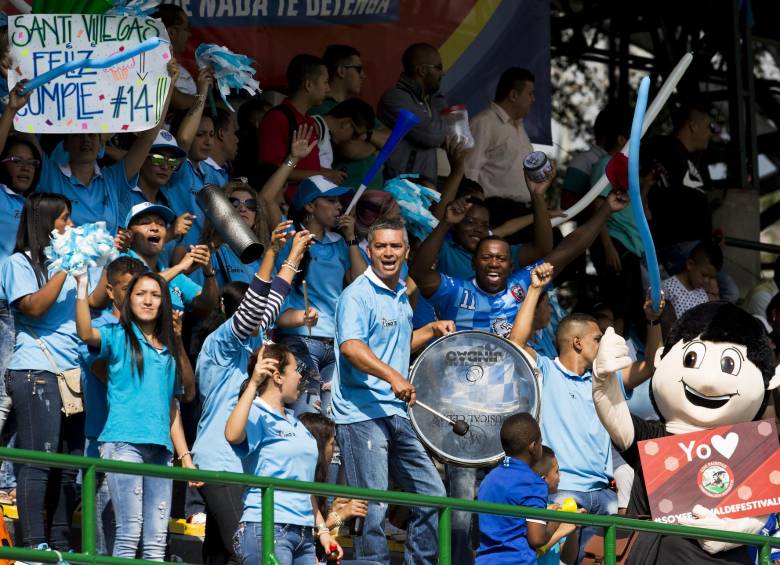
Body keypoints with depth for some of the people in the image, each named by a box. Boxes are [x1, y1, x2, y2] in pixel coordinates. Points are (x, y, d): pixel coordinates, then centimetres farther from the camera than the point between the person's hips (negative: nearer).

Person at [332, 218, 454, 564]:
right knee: (372, 508, -9)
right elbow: (350, 346, -26)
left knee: (431, 494, 11)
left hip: (397, 414, 9)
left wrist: (432, 331, 18)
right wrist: (392, 376, -38)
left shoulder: (401, 295, 17)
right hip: (362, 415, -9)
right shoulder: (358, 295, -10)